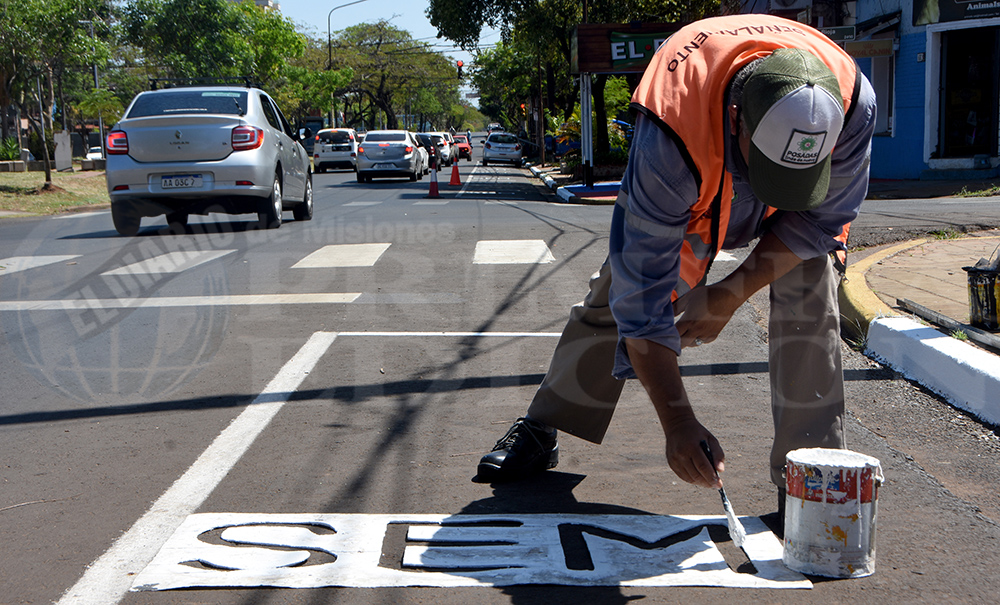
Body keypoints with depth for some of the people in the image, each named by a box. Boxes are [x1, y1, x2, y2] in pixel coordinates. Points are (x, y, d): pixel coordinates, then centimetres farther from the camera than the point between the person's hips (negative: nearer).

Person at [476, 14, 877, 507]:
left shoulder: (852, 102, -40)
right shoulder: (668, 141, -48)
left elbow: (822, 216, -20)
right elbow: (644, 293, -43)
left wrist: (731, 295, -27)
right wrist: (677, 423, -46)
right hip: (684, 185, -1)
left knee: (811, 302, -20)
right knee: (620, 294, 3)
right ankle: (539, 433, 23)